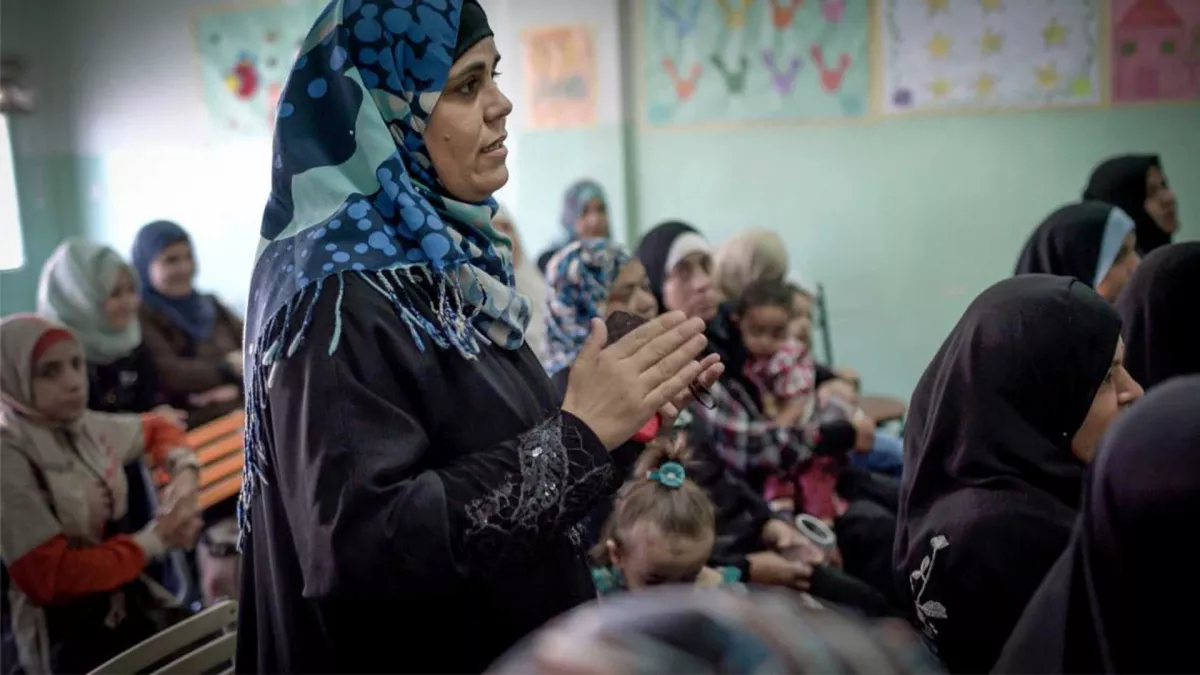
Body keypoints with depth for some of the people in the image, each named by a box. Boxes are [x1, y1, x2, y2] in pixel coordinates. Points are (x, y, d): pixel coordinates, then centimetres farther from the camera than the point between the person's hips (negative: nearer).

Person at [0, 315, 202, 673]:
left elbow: (156, 427, 22)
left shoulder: (83, 426, 3)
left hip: (127, 603, 6)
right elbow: (52, 576, -18)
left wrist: (184, 472, 2)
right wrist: (154, 540, -12)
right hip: (65, 638, -6)